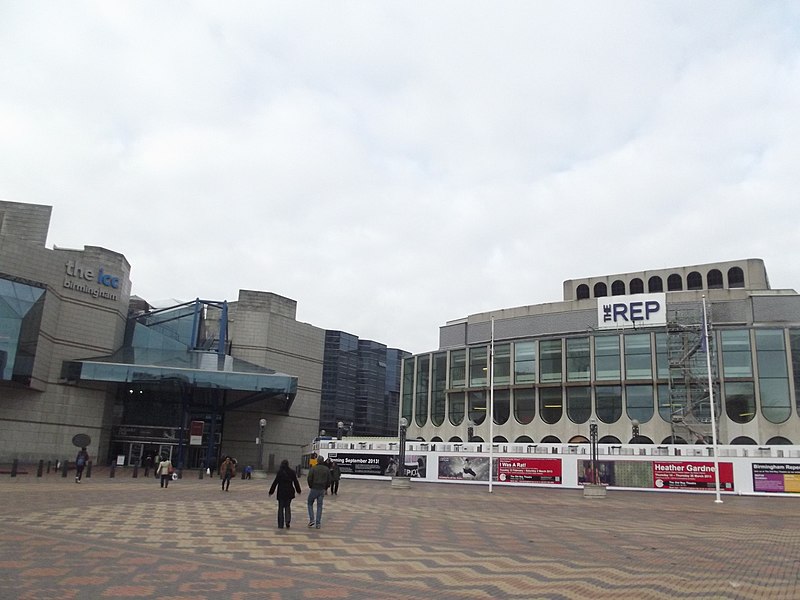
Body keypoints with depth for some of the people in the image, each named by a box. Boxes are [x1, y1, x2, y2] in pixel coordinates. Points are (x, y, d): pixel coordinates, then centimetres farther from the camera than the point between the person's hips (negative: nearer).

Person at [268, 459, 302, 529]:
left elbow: (275, 483, -9)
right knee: (288, 506, 15)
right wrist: (299, 490, 20)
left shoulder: (279, 472, -9)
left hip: (281, 492, -3)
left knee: (281, 508, 6)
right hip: (289, 492, 3)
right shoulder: (292, 472, 1)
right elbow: (296, 482, 7)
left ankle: (280, 525, 6)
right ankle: (288, 521, -5)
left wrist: (271, 491, -1)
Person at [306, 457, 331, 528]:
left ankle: (312, 520, 2)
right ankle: (318, 523, 6)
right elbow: (329, 480, 3)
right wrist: (325, 488, 12)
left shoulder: (313, 468, -5)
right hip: (322, 490, 3)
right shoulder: (327, 469, 4)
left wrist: (311, 487, 3)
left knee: (310, 504, 15)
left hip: (314, 489, -3)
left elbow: (309, 479, -11)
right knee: (319, 506, 8)